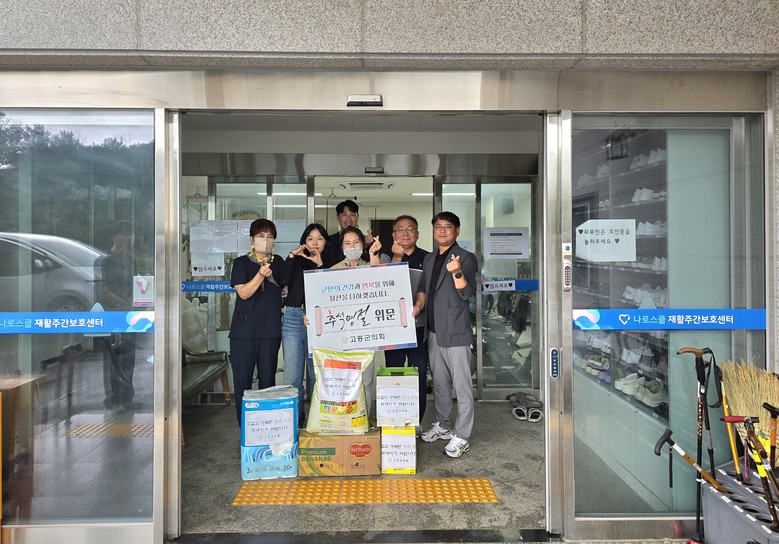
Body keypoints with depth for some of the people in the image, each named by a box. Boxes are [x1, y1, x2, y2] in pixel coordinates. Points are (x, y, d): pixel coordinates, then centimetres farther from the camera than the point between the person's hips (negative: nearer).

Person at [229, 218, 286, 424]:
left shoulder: (278, 262, 13)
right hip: (244, 330, -2)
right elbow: (243, 293, -10)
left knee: (268, 379, 6)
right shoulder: (241, 262, 2)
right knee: (242, 379, 1)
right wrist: (260, 275, -22)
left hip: (270, 330, 3)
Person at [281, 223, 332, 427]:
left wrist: (320, 265, -7)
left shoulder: (330, 265, 11)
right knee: (292, 374, 1)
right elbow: (282, 281, -4)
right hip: (293, 318, 1)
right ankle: (294, 419, 14)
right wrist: (292, 255, -6)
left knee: (318, 373, 2)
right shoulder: (296, 261, 13)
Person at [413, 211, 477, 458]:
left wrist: (456, 272, -34)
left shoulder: (466, 257, -7)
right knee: (439, 382, 18)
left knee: (461, 385, -1)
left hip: (456, 331, -7)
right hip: (434, 329, 7)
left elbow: (467, 293, -17)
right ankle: (443, 425, 33)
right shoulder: (429, 259, 14)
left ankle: (461, 437, 9)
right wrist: (418, 305, 4)